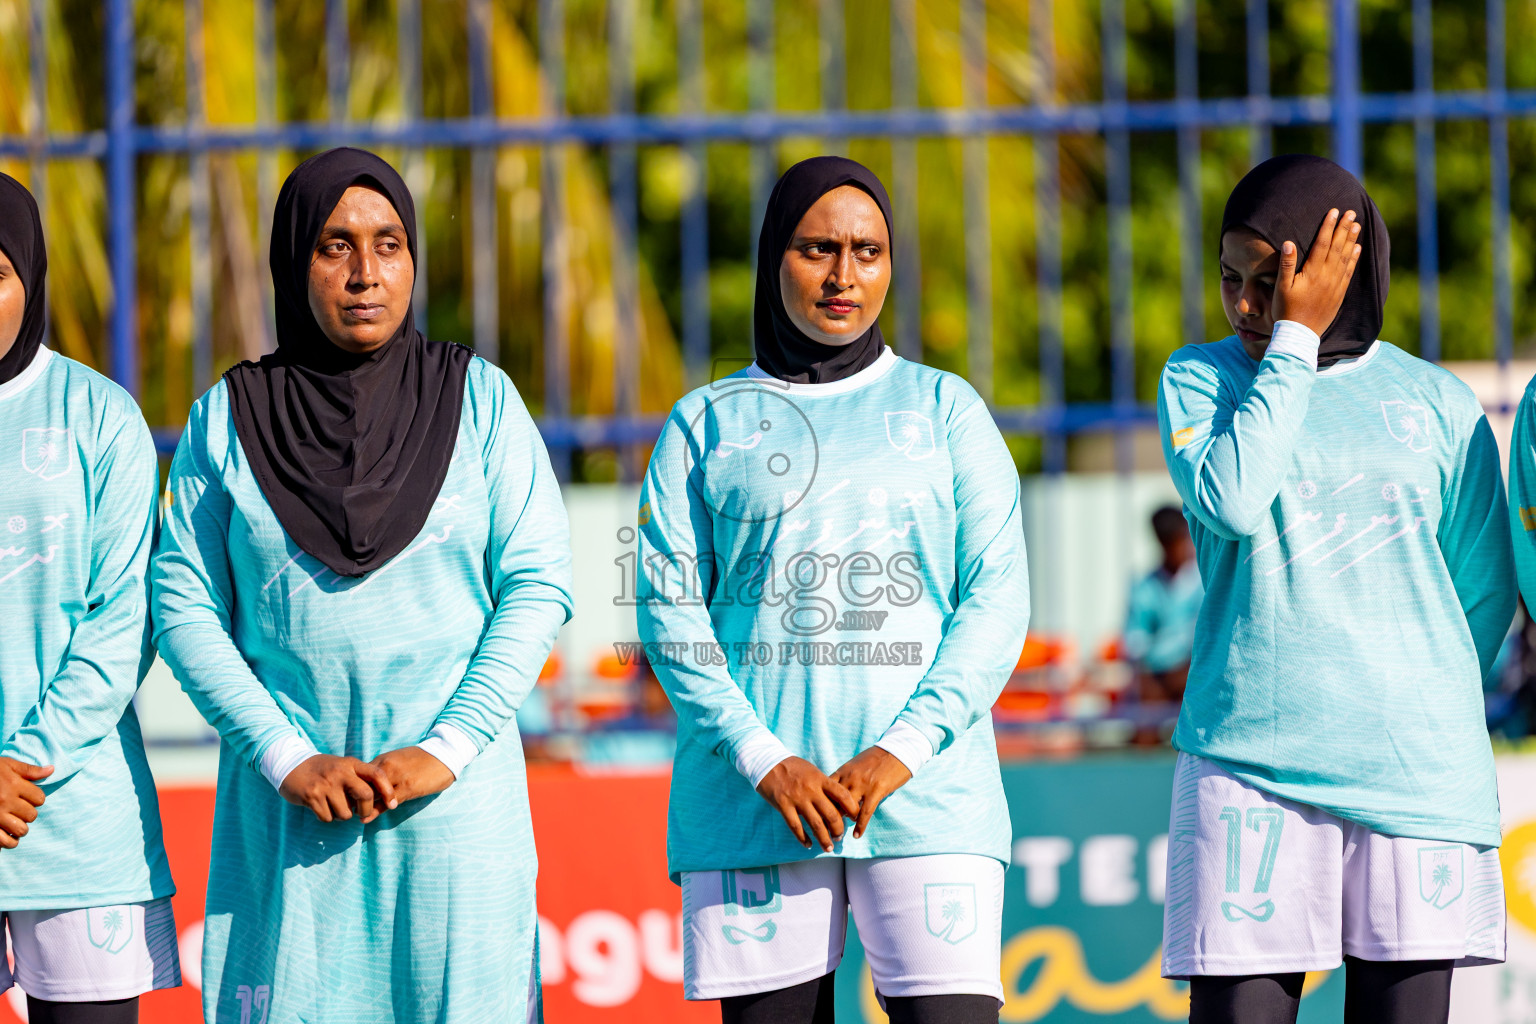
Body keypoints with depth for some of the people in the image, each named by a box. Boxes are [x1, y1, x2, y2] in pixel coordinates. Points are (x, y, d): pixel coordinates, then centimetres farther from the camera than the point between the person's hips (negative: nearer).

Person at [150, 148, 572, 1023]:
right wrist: (287, 760, -10)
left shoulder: (478, 399, 5)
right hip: (285, 809, 0)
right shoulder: (230, 418, 6)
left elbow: (540, 586, 0)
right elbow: (184, 607, 1)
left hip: (457, 793, 0)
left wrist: (445, 750, -11)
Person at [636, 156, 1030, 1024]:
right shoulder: (707, 424, 14)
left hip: (926, 786, -1)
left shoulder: (944, 409, 14)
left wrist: (903, 748, -9)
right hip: (750, 801, 1)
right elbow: (669, 611, 5)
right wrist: (763, 759, -9)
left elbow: (998, 601, 6)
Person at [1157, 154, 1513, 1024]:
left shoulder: (1438, 406, 9)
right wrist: (1295, 339, -6)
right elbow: (1228, 499, -12)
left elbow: (1483, 594, 15)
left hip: (1418, 777, 1)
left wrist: (1410, 719, 10)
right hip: (1247, 770, -1)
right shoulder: (1201, 380, 9)